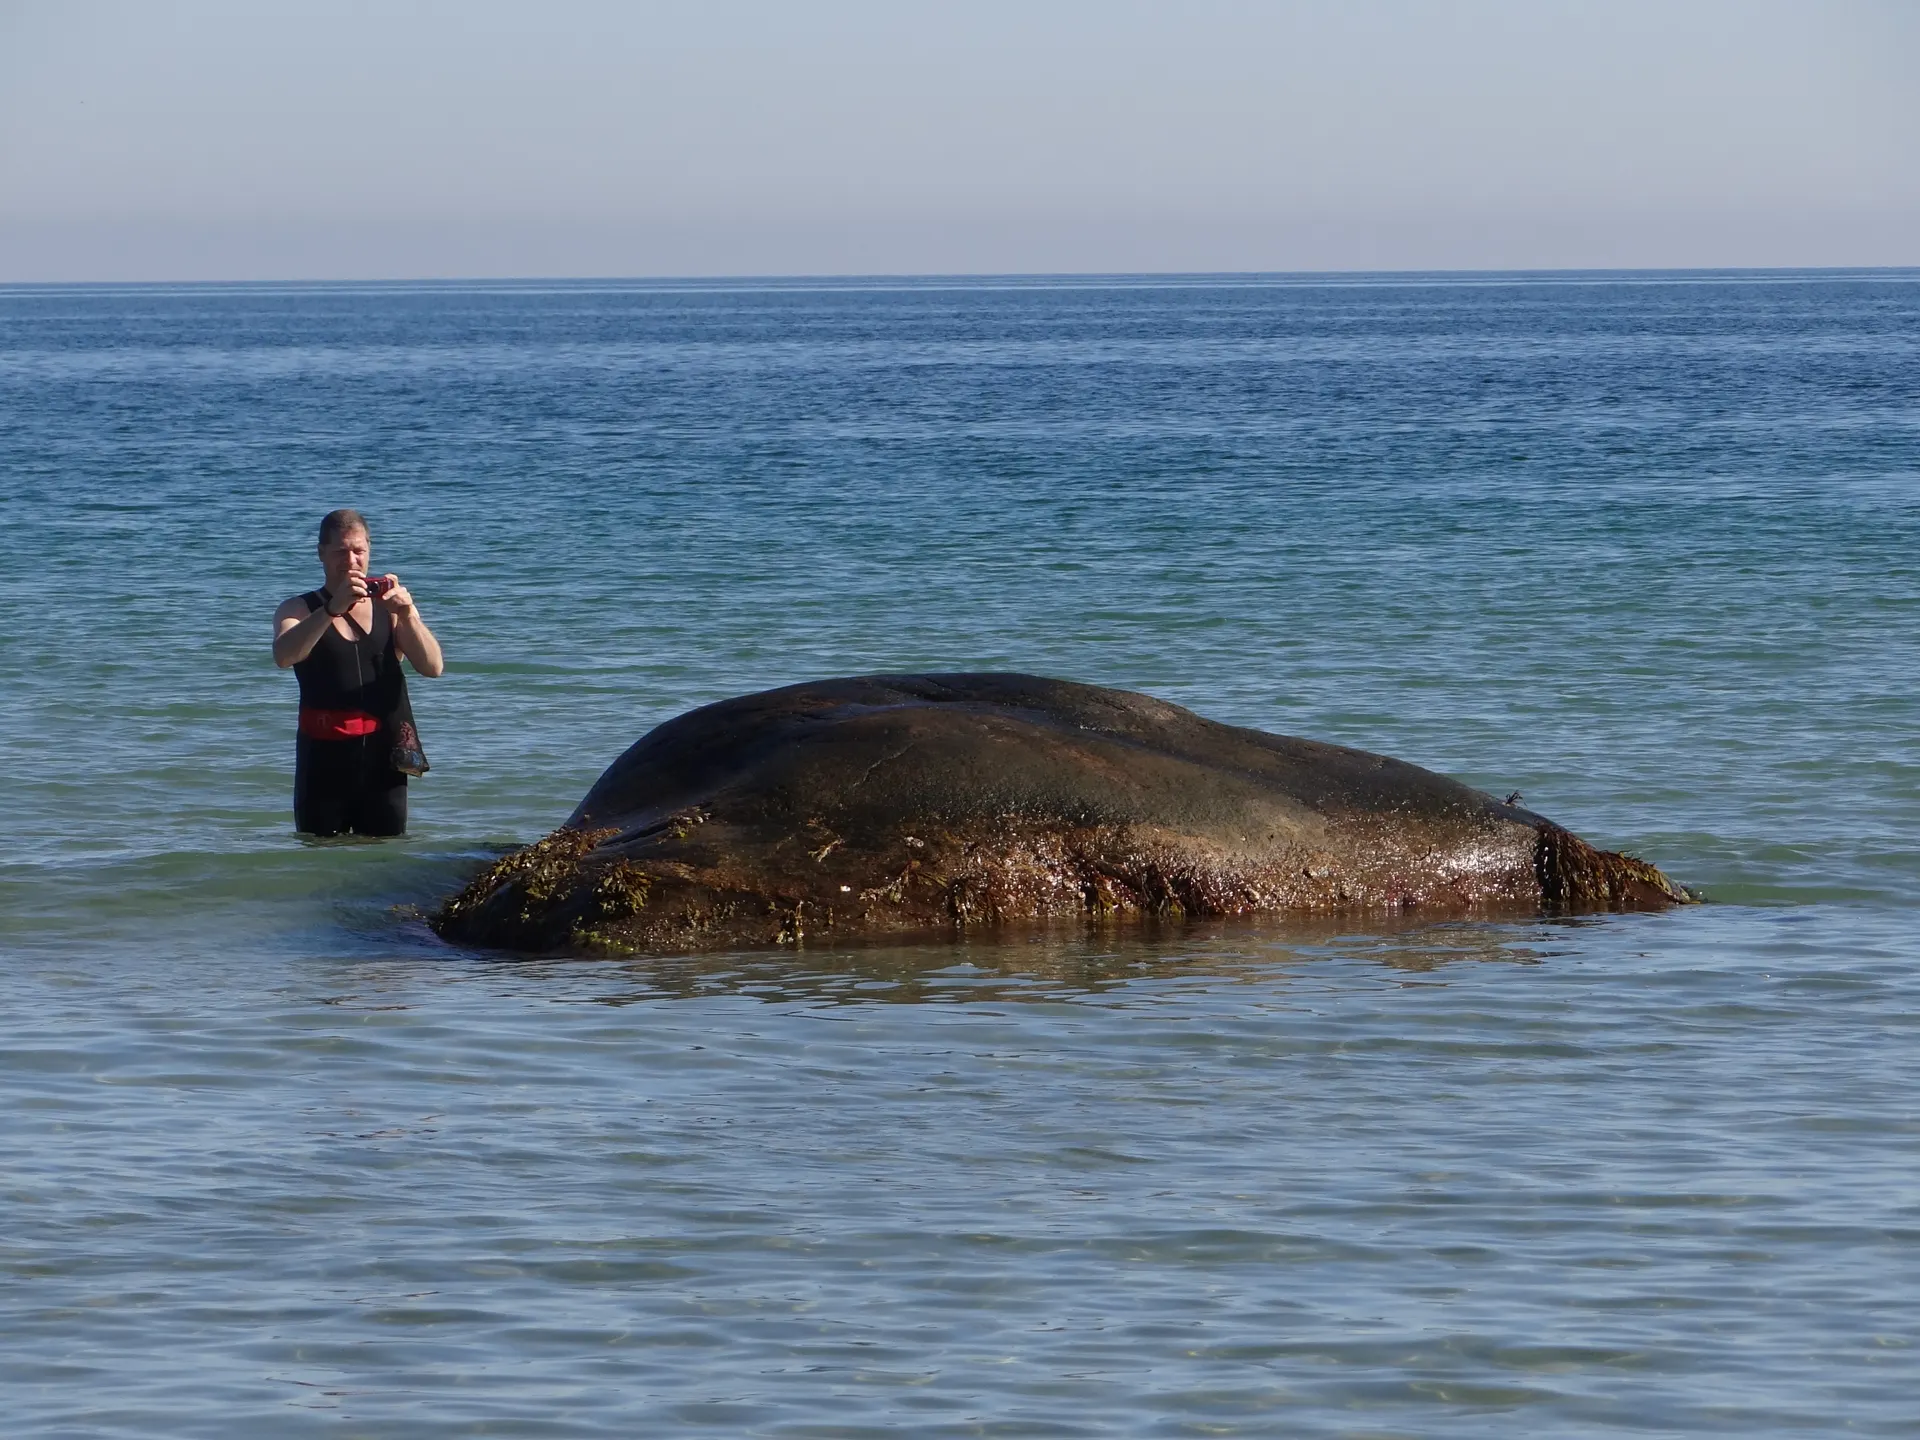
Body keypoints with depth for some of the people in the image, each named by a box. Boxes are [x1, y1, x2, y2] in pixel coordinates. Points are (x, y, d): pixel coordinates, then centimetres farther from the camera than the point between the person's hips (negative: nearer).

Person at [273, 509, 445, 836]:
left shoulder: (389, 607, 11)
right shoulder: (299, 610, 5)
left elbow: (433, 667, -2)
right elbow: (284, 656, -18)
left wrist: (408, 614, -19)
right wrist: (332, 609, -31)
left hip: (382, 757, 2)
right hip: (324, 757, -2)